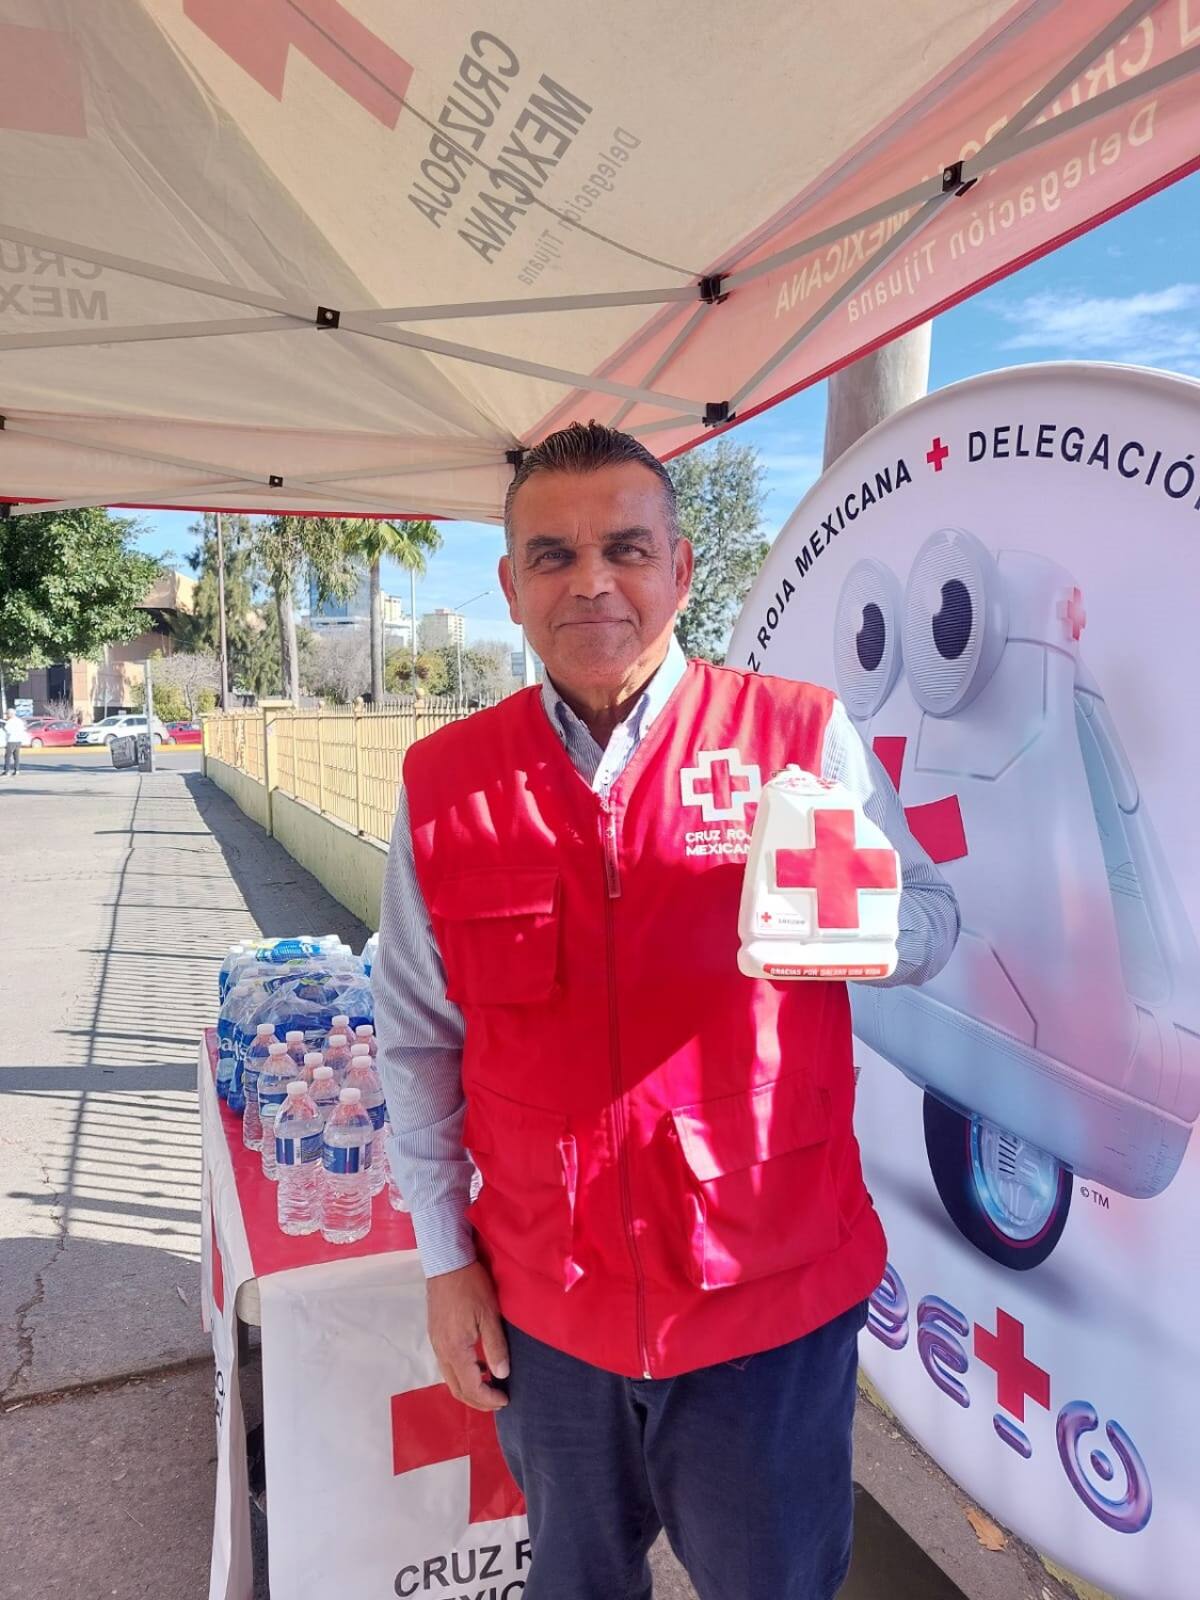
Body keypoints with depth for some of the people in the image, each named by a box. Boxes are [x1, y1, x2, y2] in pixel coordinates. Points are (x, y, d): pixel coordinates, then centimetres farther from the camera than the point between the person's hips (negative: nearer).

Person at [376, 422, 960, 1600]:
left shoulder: (803, 737, -11)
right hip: (542, 1305, 2)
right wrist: (444, 1255, 4)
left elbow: (930, 926, -3)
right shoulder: (443, 783, -5)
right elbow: (418, 1041, 2)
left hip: (772, 1297, -1)